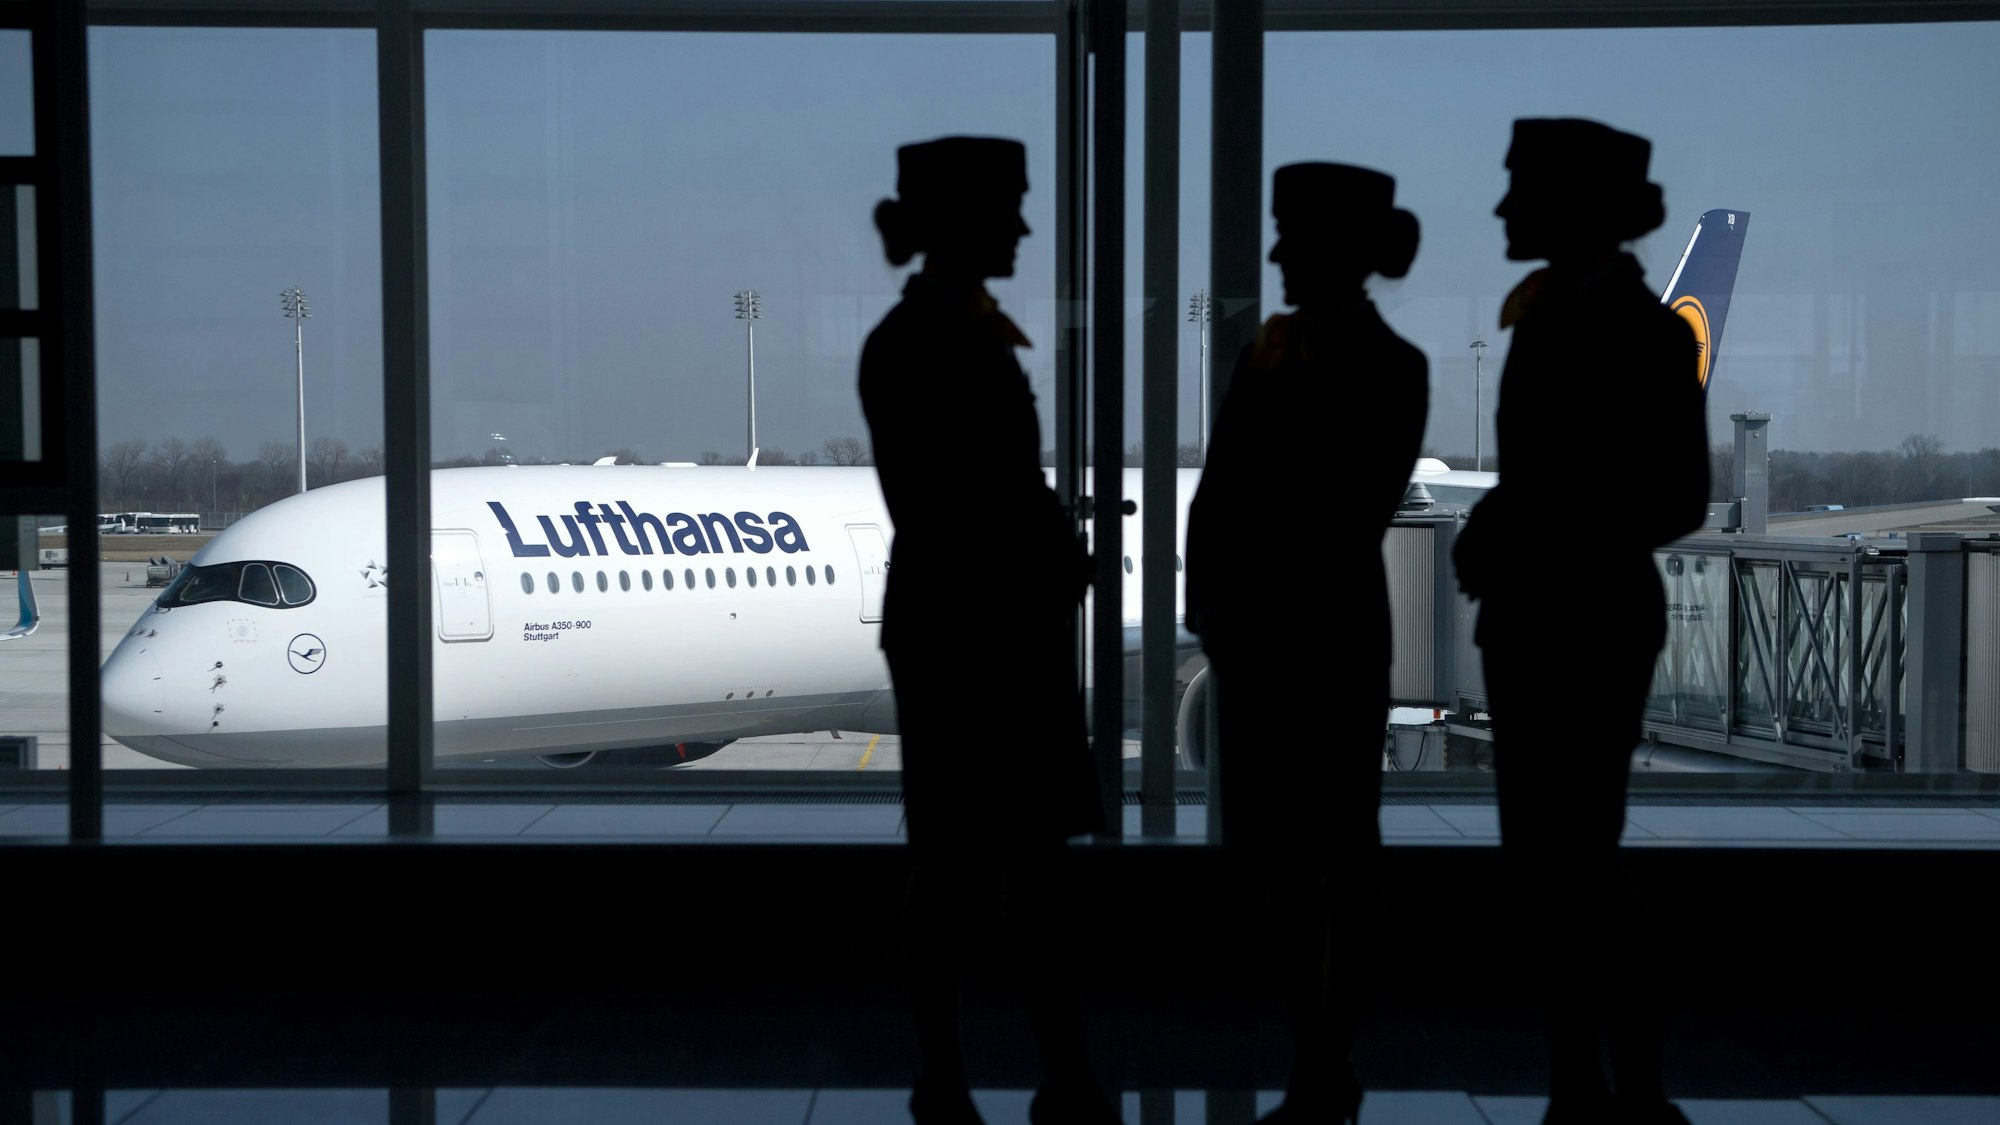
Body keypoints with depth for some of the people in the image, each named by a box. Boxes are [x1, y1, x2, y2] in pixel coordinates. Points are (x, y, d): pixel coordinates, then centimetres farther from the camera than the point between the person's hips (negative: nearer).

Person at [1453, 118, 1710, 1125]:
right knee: (1545, 856, 9)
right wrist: (1495, 539, 3)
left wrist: (1553, 549, -15)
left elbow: (1677, 497, -13)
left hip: (1594, 616, -8)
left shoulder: (1642, 328, -10)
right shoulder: (1542, 318, 12)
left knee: (1576, 856, -7)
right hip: (1528, 614, 8)